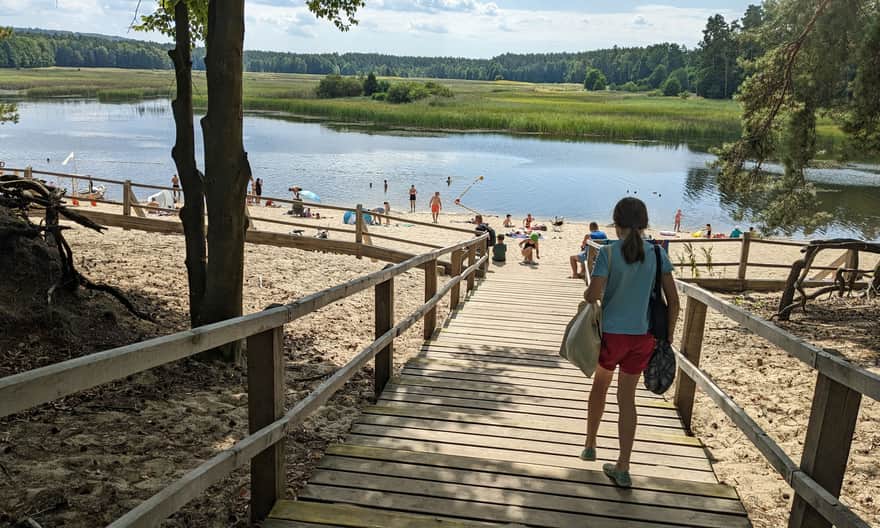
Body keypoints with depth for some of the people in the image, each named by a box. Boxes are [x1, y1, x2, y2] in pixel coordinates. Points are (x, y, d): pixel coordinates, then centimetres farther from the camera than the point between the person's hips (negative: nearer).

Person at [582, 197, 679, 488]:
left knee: (600, 385, 23)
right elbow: (673, 301, -2)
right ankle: (622, 468, 14)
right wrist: (667, 338, 7)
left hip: (611, 333, -2)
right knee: (627, 398, 12)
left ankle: (589, 445, 38)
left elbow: (593, 295, -20)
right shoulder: (657, 254, -2)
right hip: (643, 336, 2)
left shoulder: (608, 252, -12)